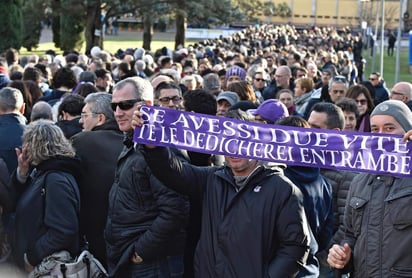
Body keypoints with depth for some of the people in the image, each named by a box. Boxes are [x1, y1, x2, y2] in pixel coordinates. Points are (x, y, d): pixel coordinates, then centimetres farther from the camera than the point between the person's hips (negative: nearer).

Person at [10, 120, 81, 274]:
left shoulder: (57, 180, -21)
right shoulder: (41, 171, 7)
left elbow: (64, 231, -27)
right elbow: (17, 205, 10)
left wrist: (32, 256, -20)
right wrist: (21, 173, -4)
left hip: (50, 267, -9)